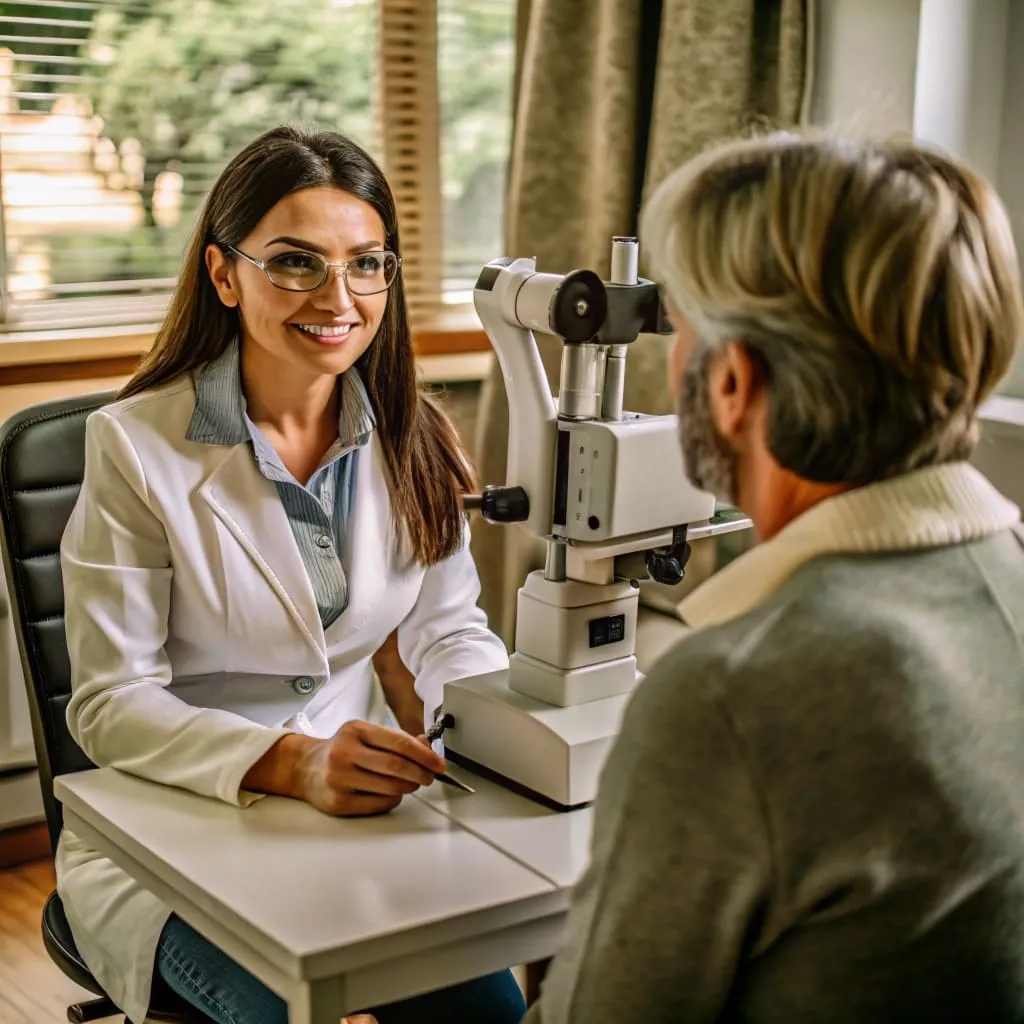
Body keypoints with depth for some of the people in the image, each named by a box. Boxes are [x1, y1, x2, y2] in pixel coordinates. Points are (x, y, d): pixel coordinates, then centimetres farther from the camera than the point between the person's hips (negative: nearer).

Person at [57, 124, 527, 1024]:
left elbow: (447, 630, 7)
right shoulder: (137, 446, -12)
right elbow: (112, 702, -14)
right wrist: (289, 764, -31)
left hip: (364, 813, 4)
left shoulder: (411, 438, 3)